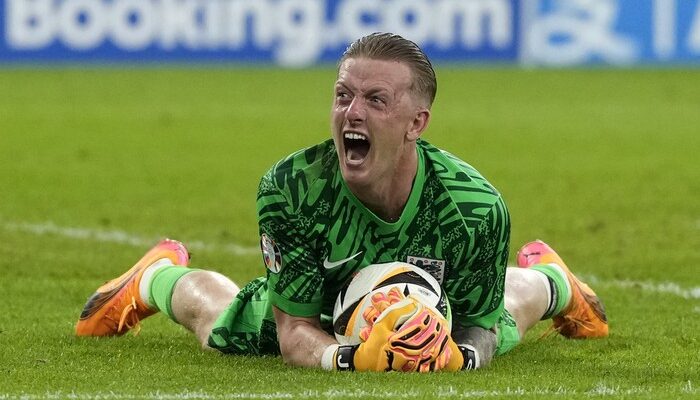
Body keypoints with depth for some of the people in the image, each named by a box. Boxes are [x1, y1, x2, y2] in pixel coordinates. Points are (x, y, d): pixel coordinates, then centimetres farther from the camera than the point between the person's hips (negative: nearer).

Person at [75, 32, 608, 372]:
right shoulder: (290, 188, -43)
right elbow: (295, 329, -37)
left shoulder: (476, 208, -44)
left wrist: (461, 354, -54)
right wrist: (346, 358, -60)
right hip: (320, 314, -1)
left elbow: (480, 325, -29)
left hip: (436, 315, 1)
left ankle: (545, 277, 69)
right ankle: (159, 275, 56)